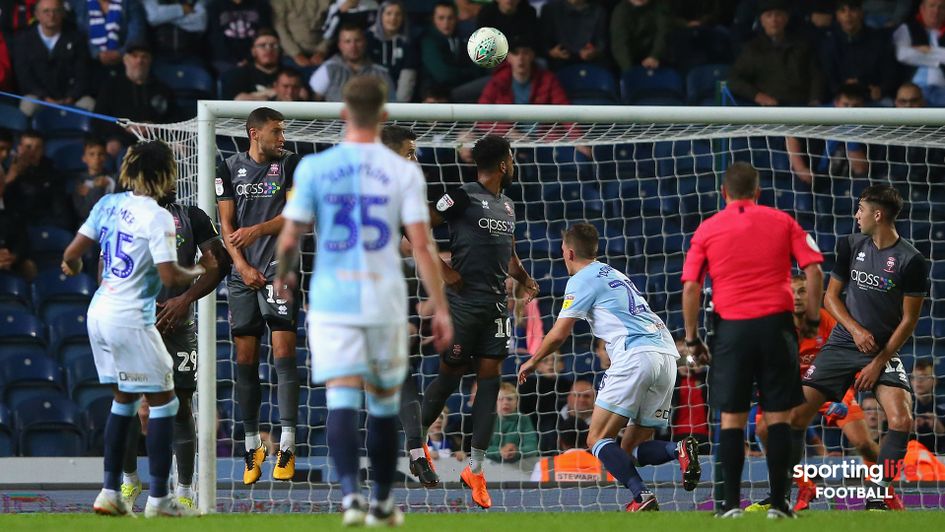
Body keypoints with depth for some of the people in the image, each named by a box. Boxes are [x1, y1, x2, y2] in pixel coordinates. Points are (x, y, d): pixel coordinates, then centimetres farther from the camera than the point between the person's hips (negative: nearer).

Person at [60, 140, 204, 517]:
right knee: (163, 401, 2)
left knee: (124, 400, 18)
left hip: (99, 313, 8)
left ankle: (109, 493, 16)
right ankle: (158, 498, 0)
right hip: (131, 320, -8)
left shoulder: (109, 204, 5)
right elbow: (170, 277, -19)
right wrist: (197, 273, 0)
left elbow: (72, 255, 7)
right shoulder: (157, 218, -15)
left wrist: (73, 266, 30)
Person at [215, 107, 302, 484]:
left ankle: (287, 446, -12)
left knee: (283, 352, -10)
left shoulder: (290, 164, 4)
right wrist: (242, 266, -4)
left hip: (280, 268, -2)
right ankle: (252, 446, 10)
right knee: (245, 358, 2)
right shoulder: (230, 169, 8)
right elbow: (227, 225, 8)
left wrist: (258, 230, -14)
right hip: (243, 274, 2)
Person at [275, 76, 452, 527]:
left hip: (331, 301, -1)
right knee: (384, 403, 15)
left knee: (342, 400, -7)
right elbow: (422, 244, -6)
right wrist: (440, 308, -2)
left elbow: (289, 239, 0)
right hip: (385, 302, 1)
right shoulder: (403, 172, -1)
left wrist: (284, 275, 22)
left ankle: (350, 493, -27)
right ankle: (382, 502, 25)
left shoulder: (313, 168, -1)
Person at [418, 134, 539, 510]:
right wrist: (442, 269, -15)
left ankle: (476, 469, 2)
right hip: (464, 301, -7)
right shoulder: (463, 197, -9)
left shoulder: (506, 205, 15)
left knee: (490, 378, 0)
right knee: (450, 375, 1)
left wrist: (524, 278, 8)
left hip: (495, 305, 7)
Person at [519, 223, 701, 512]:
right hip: (667, 354, 8)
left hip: (637, 355, -8)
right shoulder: (616, 275, 29)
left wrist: (532, 362, 18)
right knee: (633, 448, 11)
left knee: (598, 439, -5)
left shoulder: (582, 280, 4)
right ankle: (679, 450, -19)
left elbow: (559, 334, 3)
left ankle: (642, 497, -24)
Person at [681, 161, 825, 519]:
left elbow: (690, 288, 0)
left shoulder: (707, 230, 6)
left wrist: (692, 338, 7)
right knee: (778, 416, 4)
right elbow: (813, 270, -1)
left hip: (731, 328, 0)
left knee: (732, 418, 6)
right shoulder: (781, 222, 6)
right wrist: (812, 318, 7)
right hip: (775, 325, 0)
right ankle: (778, 503, 2)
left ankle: (731, 503, 4)